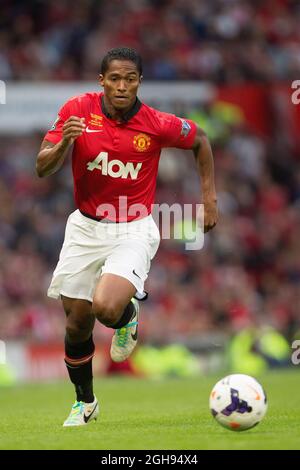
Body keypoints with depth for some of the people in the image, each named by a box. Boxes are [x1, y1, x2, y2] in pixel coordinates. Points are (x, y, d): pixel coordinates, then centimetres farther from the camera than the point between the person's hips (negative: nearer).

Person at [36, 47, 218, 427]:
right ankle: (84, 403, 33)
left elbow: (199, 140, 7)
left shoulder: (158, 124, -14)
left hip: (133, 231, -3)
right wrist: (64, 142, -29)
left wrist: (209, 198, 5)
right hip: (85, 228, 3)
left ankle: (128, 318, 12)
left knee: (106, 308, -27)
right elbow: (43, 169, -9)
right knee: (77, 324, 8)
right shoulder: (78, 110, -9)